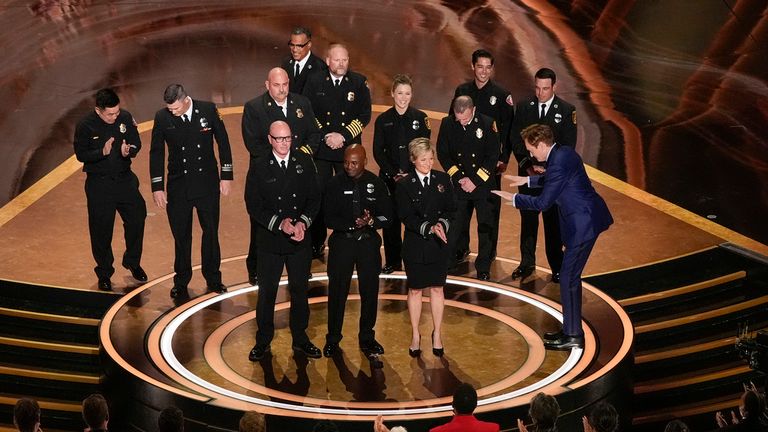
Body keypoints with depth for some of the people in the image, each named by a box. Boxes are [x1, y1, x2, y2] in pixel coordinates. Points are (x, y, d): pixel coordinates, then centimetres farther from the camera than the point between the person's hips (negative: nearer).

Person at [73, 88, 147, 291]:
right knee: (101, 230, 3)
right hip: (99, 184, -3)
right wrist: (102, 152, -25)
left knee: (137, 219, 7)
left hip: (125, 180, 3)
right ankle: (104, 273, 21)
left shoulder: (126, 118, -5)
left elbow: (136, 144, 3)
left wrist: (129, 151, -20)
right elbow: (81, 154, -9)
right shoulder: (85, 126, -13)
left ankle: (132, 263, 31)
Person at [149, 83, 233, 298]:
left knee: (211, 232, 10)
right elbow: (156, 153, 0)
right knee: (181, 236, 7)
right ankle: (181, 282, 22)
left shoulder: (208, 110, -9)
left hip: (207, 183, 0)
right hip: (178, 185, 0)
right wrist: (157, 187, -1)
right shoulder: (162, 117, -8)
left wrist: (226, 176, 0)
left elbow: (223, 142, 1)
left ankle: (213, 278, 26)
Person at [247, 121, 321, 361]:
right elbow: (254, 206, -8)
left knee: (299, 290, 13)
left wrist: (303, 222, -16)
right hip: (270, 241, -2)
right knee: (266, 292, 7)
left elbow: (314, 198, 0)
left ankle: (300, 339, 27)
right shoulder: (259, 169, -6)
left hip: (300, 240, 2)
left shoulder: (304, 163, 0)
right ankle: (263, 341, 20)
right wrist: (279, 223, -19)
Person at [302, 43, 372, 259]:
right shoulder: (314, 81, 2)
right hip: (320, 149, 0)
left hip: (349, 149, 0)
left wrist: (343, 136, -10)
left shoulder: (359, 83, 1)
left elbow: (364, 116, -1)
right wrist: (325, 136, -9)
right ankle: (317, 245, 12)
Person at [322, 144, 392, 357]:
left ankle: (367, 338, 21)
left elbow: (387, 216, 1)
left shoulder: (376, 184, 0)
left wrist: (370, 222, -18)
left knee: (370, 291, 7)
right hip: (342, 242, -1)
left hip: (368, 243, 1)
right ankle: (333, 339, 14)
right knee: (337, 291, 2)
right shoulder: (335, 184, -4)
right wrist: (353, 225, -19)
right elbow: (328, 219, -7)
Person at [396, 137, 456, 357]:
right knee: (415, 290, 9)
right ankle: (415, 335, 22)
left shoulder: (443, 180, 0)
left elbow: (451, 209, 2)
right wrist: (429, 228, -24)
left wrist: (442, 224, -17)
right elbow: (406, 217, -12)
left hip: (439, 243, 2)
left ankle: (437, 334, 22)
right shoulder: (405, 185, -8)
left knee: (437, 288, 10)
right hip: (415, 244, -2)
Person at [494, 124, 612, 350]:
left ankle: (573, 336, 3)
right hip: (585, 219, 10)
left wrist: (513, 198, -6)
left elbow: (543, 202, -17)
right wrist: (528, 180, 28)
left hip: (583, 224, -10)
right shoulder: (563, 152, 8)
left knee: (568, 278, -4)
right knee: (571, 276, 17)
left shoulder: (558, 164, -23)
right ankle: (570, 329, 27)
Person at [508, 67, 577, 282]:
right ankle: (527, 263, 17)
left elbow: (568, 146, -4)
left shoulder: (566, 110, -3)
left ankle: (557, 267, 8)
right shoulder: (524, 107, 4)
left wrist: (548, 168, -13)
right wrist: (527, 165, -8)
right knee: (527, 218, 7)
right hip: (528, 173, 2)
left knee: (553, 221, 1)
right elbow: (515, 139, 3)